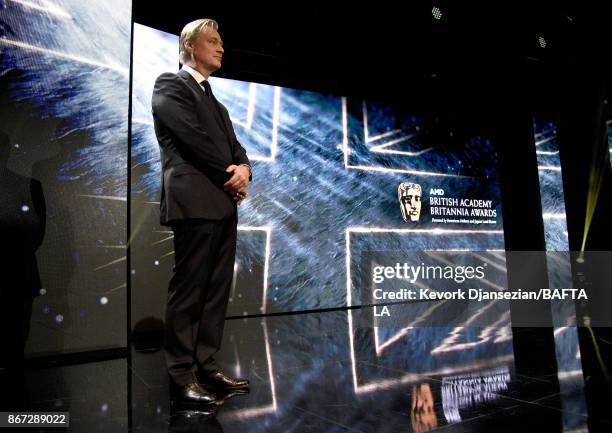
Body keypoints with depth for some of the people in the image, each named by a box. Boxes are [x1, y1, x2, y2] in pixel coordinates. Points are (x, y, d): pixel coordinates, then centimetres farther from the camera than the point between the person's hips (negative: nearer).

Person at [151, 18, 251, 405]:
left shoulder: (214, 100, 27)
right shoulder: (171, 84, 3)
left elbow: (233, 144, 17)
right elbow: (192, 136, -11)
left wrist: (243, 169, -4)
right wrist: (231, 175, -6)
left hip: (224, 203, 8)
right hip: (195, 200, -8)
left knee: (217, 291, 7)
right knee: (188, 292, -4)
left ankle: (206, 365, 16)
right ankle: (181, 374, 6)